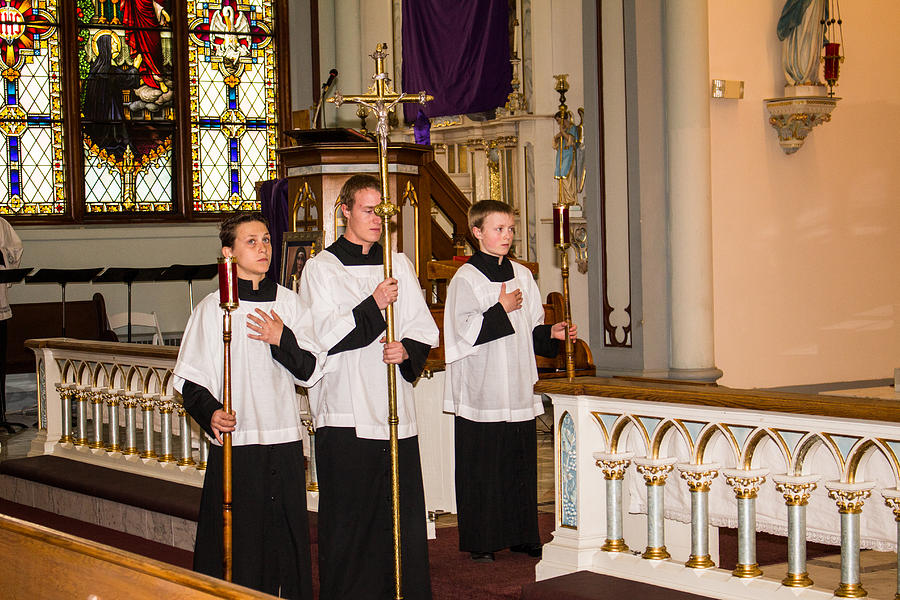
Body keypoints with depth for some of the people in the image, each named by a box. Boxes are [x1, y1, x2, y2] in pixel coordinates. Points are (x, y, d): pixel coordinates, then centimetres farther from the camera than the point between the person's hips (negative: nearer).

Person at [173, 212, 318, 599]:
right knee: (237, 543, -2)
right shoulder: (213, 308, -1)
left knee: (287, 537, 6)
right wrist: (209, 413, -19)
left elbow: (310, 372, 7)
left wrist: (283, 341, -9)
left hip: (285, 441, 3)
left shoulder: (288, 302, 8)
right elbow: (190, 378, -2)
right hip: (235, 442, -3)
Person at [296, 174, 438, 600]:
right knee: (347, 520, -1)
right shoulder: (321, 268, 2)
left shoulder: (397, 264, 13)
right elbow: (321, 336, -8)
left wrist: (408, 349, -9)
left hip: (395, 409, 4)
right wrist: (374, 306, -15)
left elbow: (425, 327, 12)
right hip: (345, 412, -4)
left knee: (402, 513, 4)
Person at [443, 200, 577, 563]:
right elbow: (463, 330, -14)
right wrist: (502, 310, -14)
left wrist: (551, 334, 0)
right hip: (480, 391, -5)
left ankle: (521, 536, 18)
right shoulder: (466, 278, -5)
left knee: (520, 465, 8)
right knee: (481, 468, -1)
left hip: (518, 389, 5)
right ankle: (480, 542, 8)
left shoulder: (522, 275, 13)